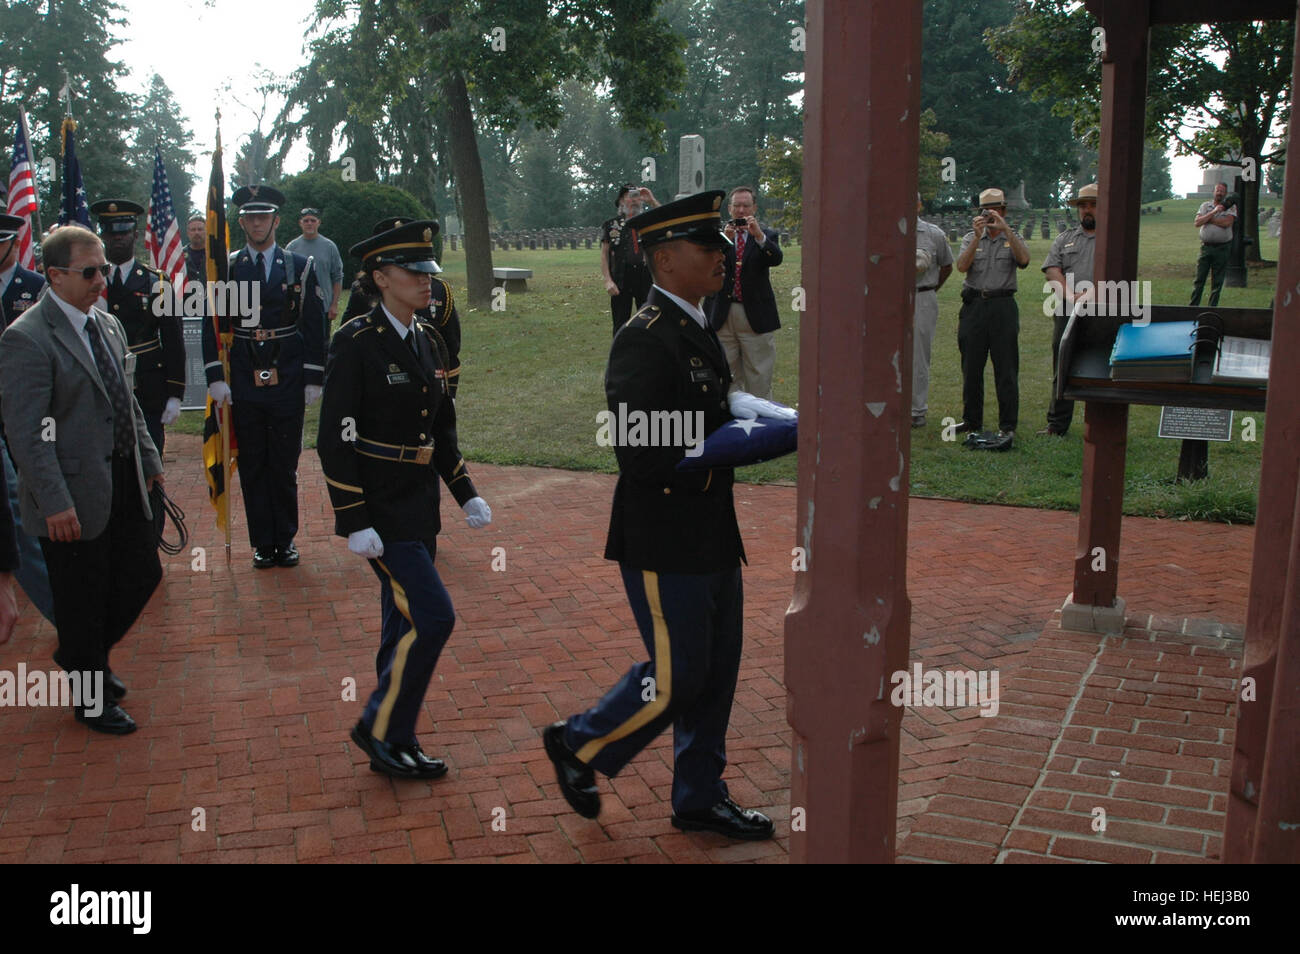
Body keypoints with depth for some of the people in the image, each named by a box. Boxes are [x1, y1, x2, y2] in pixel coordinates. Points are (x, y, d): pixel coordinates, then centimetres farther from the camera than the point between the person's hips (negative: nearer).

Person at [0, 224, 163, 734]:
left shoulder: (108, 325, 10)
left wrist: (148, 458, 15)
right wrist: (54, 502, -22)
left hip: (123, 484, 8)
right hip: (74, 497, -8)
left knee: (142, 573, 15)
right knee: (83, 597, 7)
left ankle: (85, 654, 41)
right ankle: (91, 699, 28)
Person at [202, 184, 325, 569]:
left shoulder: (299, 267, 4)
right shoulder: (226, 269, 5)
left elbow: (314, 328, 4)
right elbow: (212, 326, 5)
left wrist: (313, 379, -1)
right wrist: (216, 377, -3)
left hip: (287, 383, -1)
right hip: (243, 385, 1)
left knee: (284, 466, 7)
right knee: (252, 467, 7)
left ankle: (285, 541, 20)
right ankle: (263, 543, 17)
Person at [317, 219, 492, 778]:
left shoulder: (429, 341, 9)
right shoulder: (356, 342, -14)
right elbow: (335, 439, -16)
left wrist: (466, 495, 11)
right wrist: (355, 523, -19)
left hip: (420, 506, 8)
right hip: (380, 509, -8)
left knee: (406, 626, 13)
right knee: (432, 617, -11)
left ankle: (393, 746, 26)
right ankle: (380, 728, 7)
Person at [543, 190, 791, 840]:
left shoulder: (696, 330, 12)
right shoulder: (643, 340, -19)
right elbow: (641, 453, -25)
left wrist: (743, 413, 2)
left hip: (711, 534, 9)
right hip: (664, 541, -9)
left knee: (716, 670, 15)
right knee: (675, 677, 1)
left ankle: (700, 799, 30)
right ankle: (579, 744, 25)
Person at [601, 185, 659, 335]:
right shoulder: (611, 225, 5)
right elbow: (604, 254, 2)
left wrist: (652, 200, -9)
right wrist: (608, 280, -9)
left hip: (646, 278, 2)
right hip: (621, 280, -2)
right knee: (621, 324, 4)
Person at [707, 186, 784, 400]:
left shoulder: (766, 236, 5)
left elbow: (776, 258, -14)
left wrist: (759, 236, -30)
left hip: (756, 318, -1)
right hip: (722, 317, 1)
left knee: (759, 383, 0)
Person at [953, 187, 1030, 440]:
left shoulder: (1014, 239, 7)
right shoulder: (971, 238, 11)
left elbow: (1023, 259, -16)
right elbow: (962, 266, -8)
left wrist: (1005, 228, -23)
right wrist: (977, 237, -19)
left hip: (1002, 307, -2)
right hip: (974, 305, 2)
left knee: (1006, 369, -3)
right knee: (971, 367, 8)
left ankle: (1007, 426, 2)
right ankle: (972, 421, 19)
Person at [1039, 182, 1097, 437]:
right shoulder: (1066, 238, 18)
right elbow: (1051, 269, 4)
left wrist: (1089, 295, -21)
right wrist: (1070, 295, -13)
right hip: (1066, 313, 3)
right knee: (1062, 370, 7)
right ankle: (1057, 425, 15)